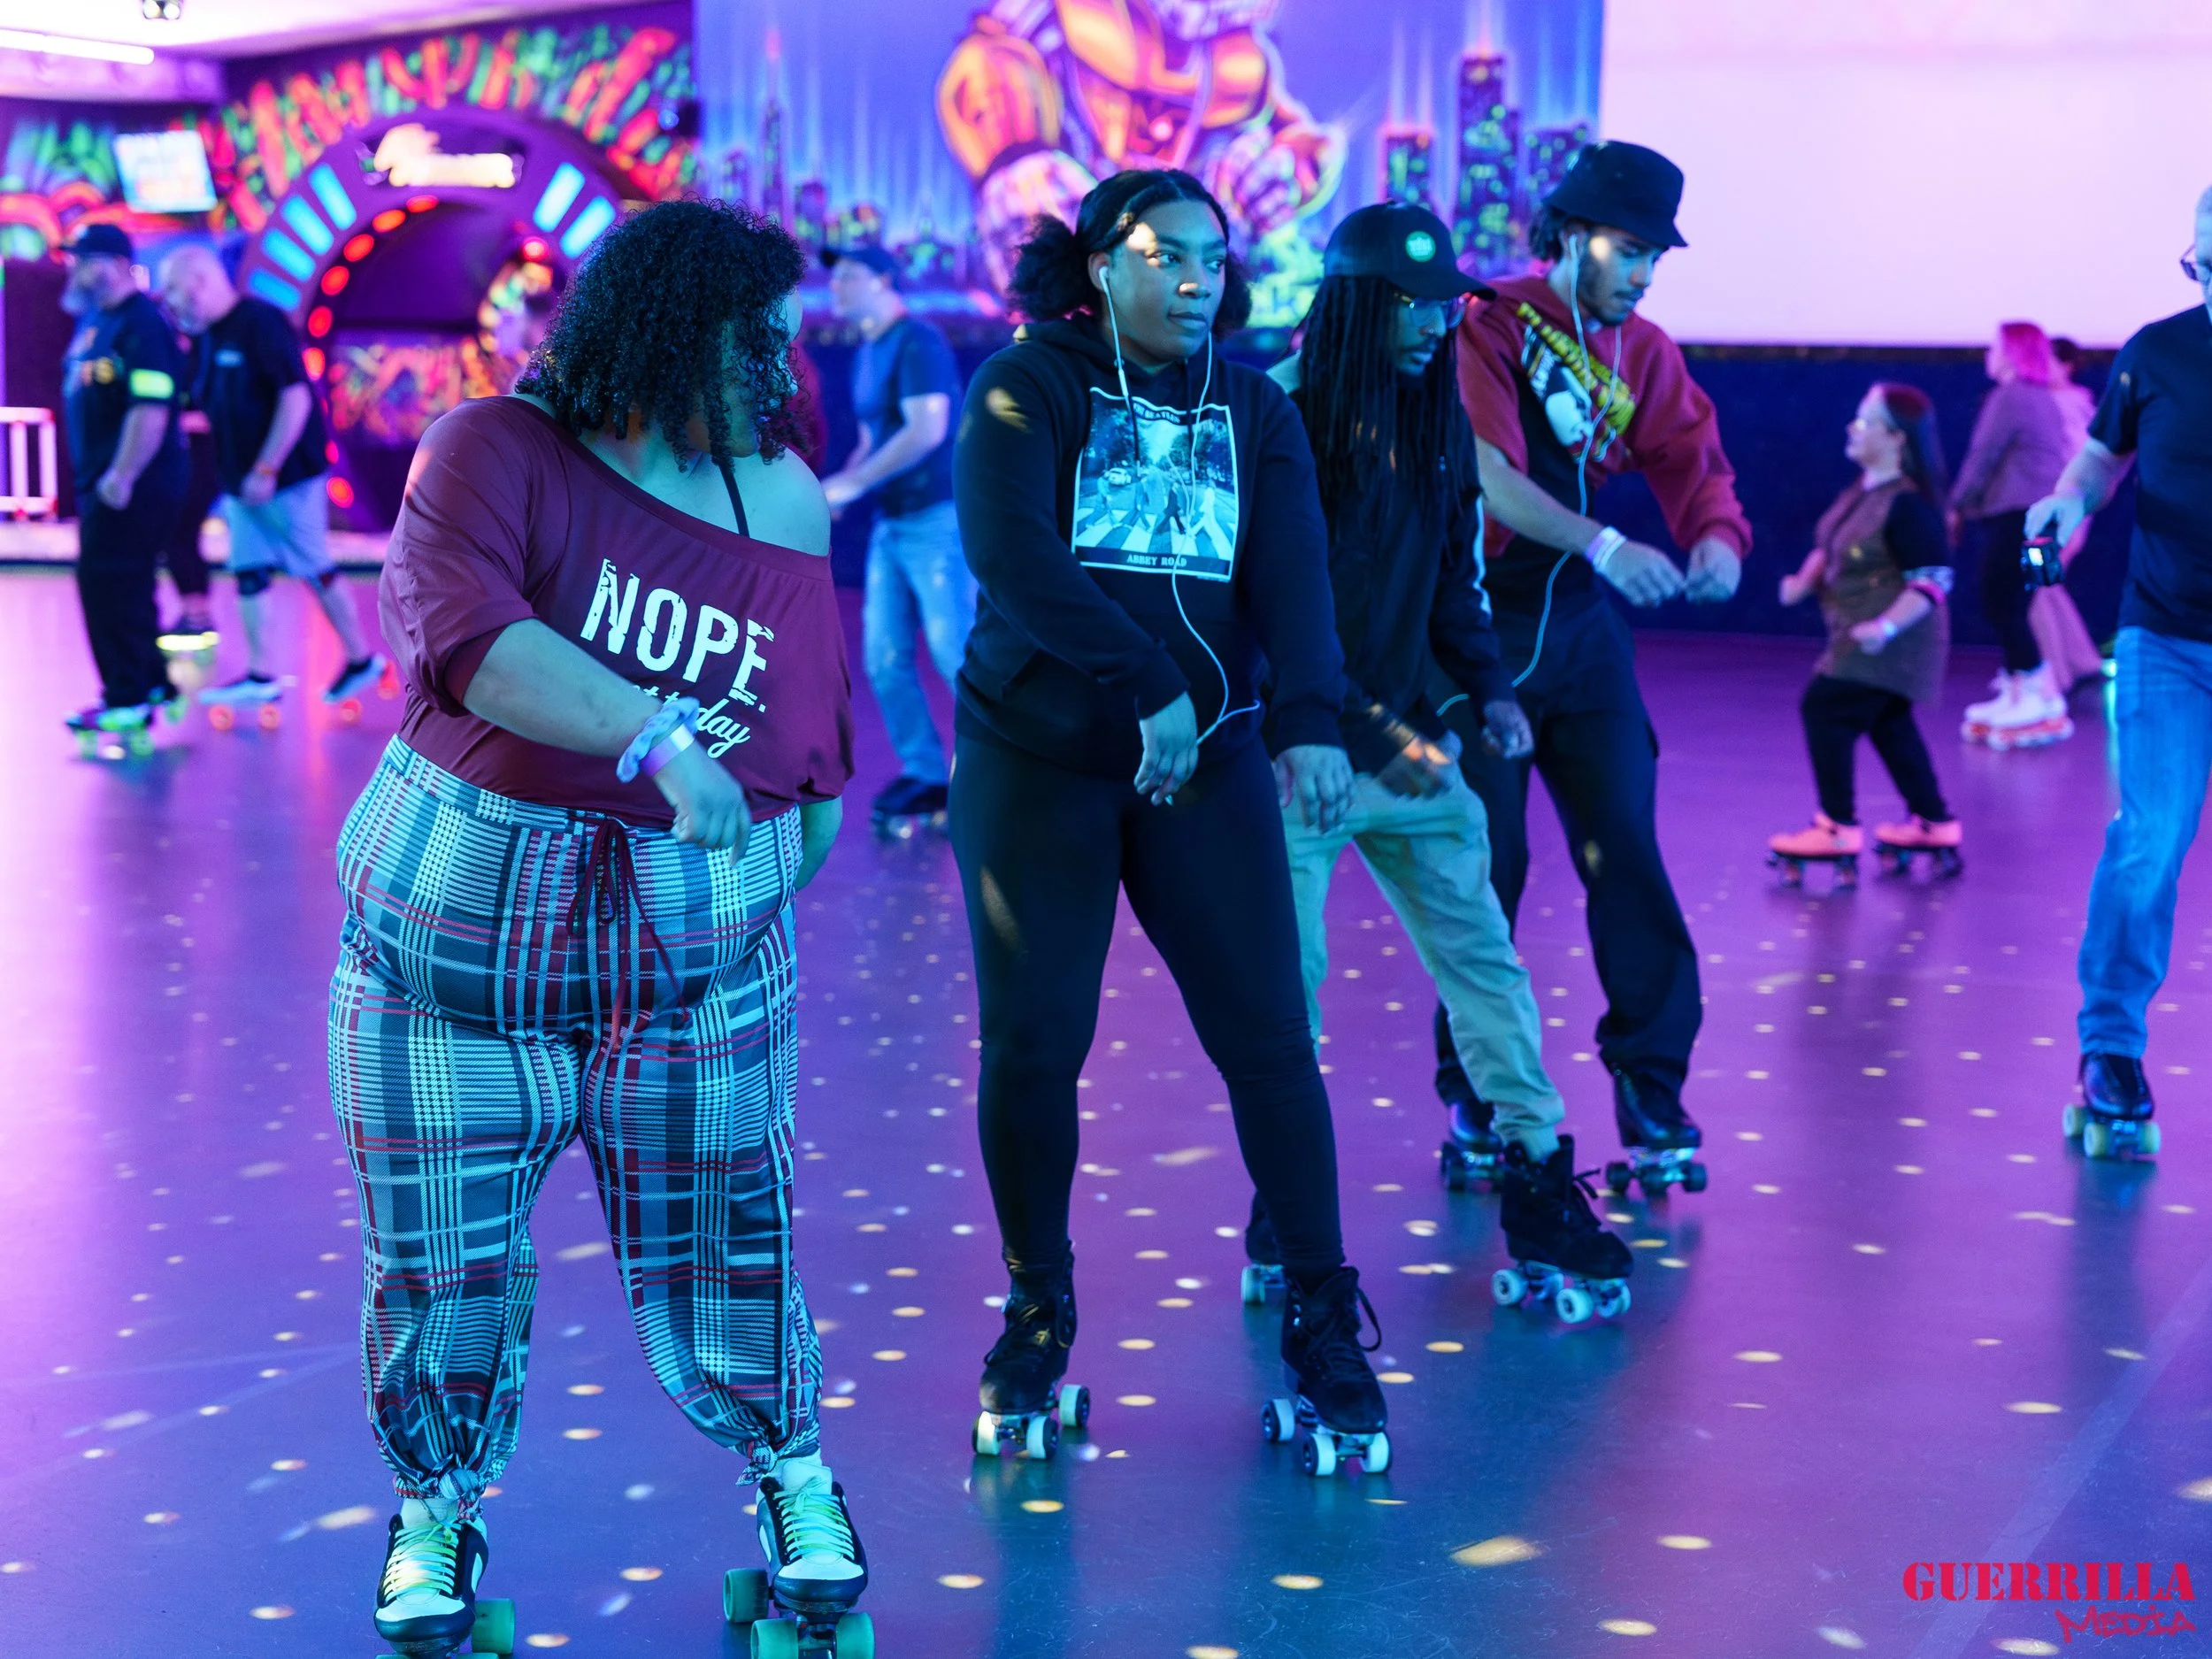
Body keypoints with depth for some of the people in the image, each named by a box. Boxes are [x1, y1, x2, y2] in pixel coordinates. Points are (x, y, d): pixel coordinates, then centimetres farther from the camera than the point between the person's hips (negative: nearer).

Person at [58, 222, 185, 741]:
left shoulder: (140, 327, -17)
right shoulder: (94, 320, 14)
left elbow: (151, 410, -25)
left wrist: (121, 477, -25)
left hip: (134, 486, -10)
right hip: (101, 481, 10)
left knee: (110, 586, -7)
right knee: (122, 588, 15)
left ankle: (128, 701, 0)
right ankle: (152, 683, 25)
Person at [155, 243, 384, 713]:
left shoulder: (260, 323, -17)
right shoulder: (205, 336, 9)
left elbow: (296, 397, -21)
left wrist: (267, 469, -21)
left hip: (287, 475, -8)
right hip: (241, 478, 8)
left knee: (316, 572, 1)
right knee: (249, 573, 5)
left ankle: (362, 658, 15)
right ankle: (260, 676, 8)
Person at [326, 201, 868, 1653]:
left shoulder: (787, 510, 3)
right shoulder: (496, 449, -7)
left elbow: (815, 774, 9)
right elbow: (462, 629, -26)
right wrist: (657, 736, -33)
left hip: (696, 946, 2)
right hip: (452, 928, -1)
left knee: (721, 1248, 6)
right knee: (442, 1255, 6)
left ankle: (795, 1475, 32)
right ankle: (437, 1506, 31)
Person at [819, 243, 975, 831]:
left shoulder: (917, 343, -11)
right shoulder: (867, 353, 16)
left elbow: (927, 429, -21)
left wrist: (854, 483, -18)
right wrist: (838, 486, 2)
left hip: (937, 518, -9)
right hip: (890, 524, 9)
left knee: (955, 654, -8)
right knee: (884, 659, 5)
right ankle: (924, 775, 13)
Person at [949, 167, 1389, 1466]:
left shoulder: (1255, 410, 8)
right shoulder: (1026, 389, -1)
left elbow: (1295, 571, -6)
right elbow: (1009, 551, -17)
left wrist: (1314, 720, -22)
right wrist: (1149, 687, -23)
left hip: (1209, 765, 2)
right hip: (1036, 759, -2)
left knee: (1269, 1036, -3)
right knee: (1031, 1044, -1)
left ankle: (1323, 1320, 8)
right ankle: (1039, 1312, 18)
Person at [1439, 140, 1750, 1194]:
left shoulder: (1644, 355, 9)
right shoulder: (1489, 328, -8)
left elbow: (1697, 470, 1)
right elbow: (1489, 476, -22)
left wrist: (1718, 542, -23)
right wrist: (1602, 543, -36)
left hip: (1581, 630, 4)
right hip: (1480, 622, -4)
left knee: (1626, 854, -2)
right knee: (1486, 863, -1)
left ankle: (1653, 1097, 5)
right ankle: (1478, 1101, 14)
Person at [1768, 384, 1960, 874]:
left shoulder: (1907, 505, -22)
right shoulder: (1861, 491, 7)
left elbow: (1932, 580, -23)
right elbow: (1828, 545, 19)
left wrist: (1886, 626, -34)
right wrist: (1805, 580, -1)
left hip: (1890, 642, -10)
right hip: (1863, 639, 10)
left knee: (1825, 709, -12)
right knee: (1888, 725, 18)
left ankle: (1838, 827, -7)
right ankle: (1932, 822, 28)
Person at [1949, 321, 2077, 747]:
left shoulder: (2009, 397, -11)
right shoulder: (2047, 400, 18)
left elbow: (1983, 457, -13)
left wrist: (1956, 507, -6)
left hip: (2013, 516, -10)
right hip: (2038, 515, 10)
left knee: (2001, 606, -8)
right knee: (2009, 607, 12)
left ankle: (2044, 699, -9)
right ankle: (2016, 694, 13)